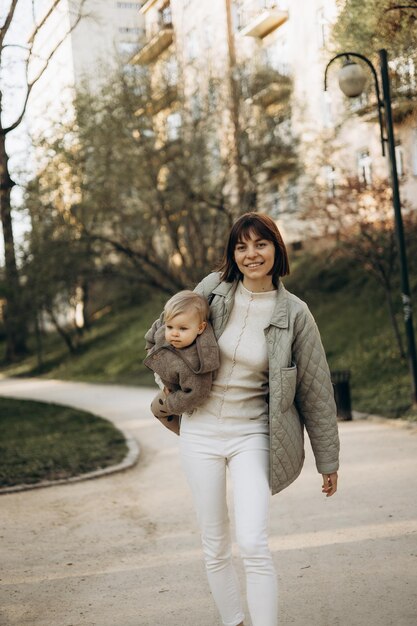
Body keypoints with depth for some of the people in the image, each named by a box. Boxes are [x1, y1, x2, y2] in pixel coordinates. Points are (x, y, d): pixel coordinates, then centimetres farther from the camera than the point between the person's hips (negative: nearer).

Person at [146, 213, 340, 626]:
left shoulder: (294, 314, -9)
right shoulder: (213, 289, -5)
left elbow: (316, 390, -3)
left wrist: (328, 461, 1)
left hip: (251, 436, -2)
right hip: (200, 433, 3)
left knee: (252, 545, -15)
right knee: (214, 548, 9)